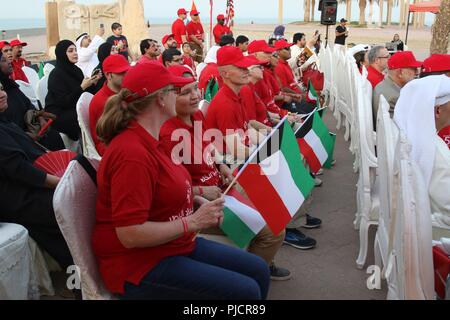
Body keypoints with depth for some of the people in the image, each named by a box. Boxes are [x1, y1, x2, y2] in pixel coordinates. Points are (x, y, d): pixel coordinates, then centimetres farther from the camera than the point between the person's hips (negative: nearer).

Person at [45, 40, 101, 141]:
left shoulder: (77, 70, 7)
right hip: (58, 115, -7)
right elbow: (64, 102, -21)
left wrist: (93, 83, -9)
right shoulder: (56, 74, -14)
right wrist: (82, 87, -25)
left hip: (74, 109, 7)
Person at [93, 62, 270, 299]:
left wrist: (198, 202, 4)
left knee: (258, 270, 9)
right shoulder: (132, 153, -25)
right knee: (245, 290, -17)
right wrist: (193, 222, -21)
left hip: (176, 245, 10)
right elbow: (130, 234, -28)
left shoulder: (149, 140, 6)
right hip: (141, 264, -10)